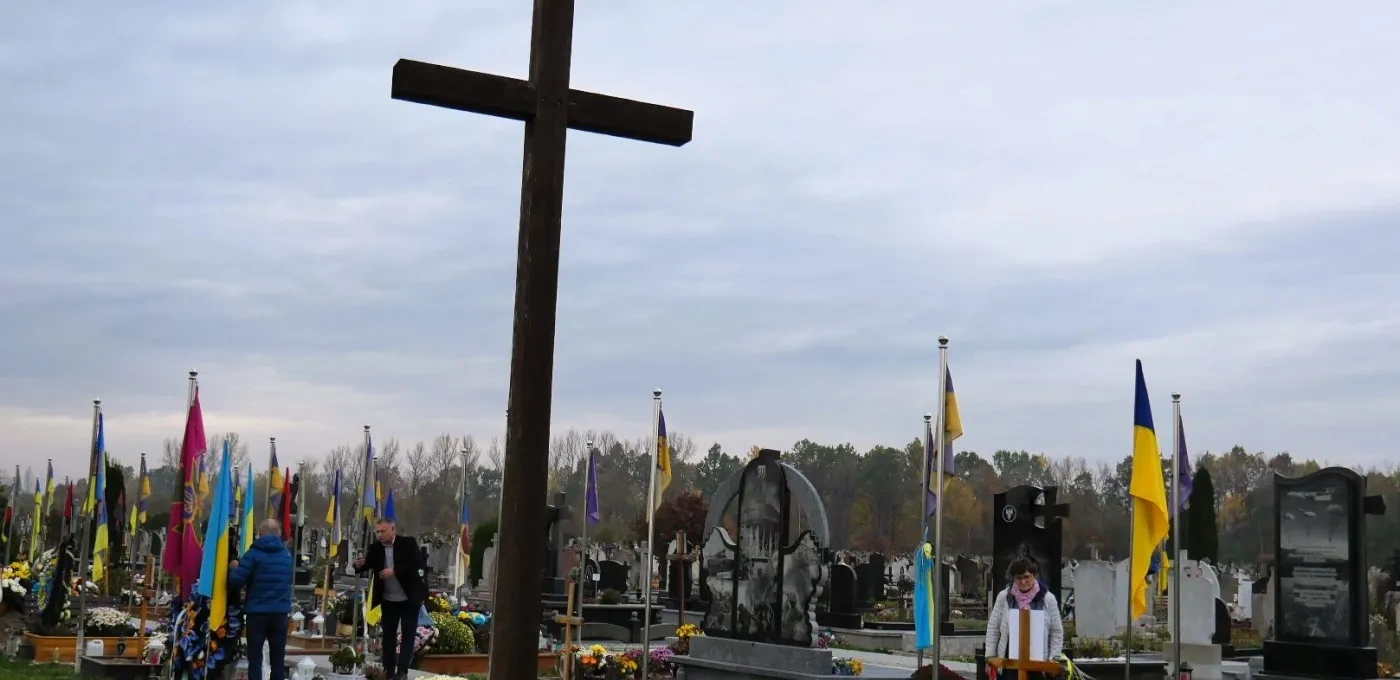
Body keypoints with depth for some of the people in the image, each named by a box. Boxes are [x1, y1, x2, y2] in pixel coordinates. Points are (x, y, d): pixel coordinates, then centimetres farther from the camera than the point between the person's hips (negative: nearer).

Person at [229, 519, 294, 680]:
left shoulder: (254, 553, -8)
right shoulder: (288, 555, 10)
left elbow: (236, 581, -10)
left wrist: (234, 568, 9)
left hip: (257, 612, -4)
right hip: (280, 612, 4)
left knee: (255, 657, 2)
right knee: (278, 658, 9)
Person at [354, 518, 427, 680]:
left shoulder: (408, 543, -11)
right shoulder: (375, 548, -3)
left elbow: (417, 564, -19)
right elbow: (366, 565, -7)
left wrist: (395, 571, -28)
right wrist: (359, 565, -30)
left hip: (409, 599, -3)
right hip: (388, 600, 3)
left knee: (408, 635, -1)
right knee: (388, 635, 7)